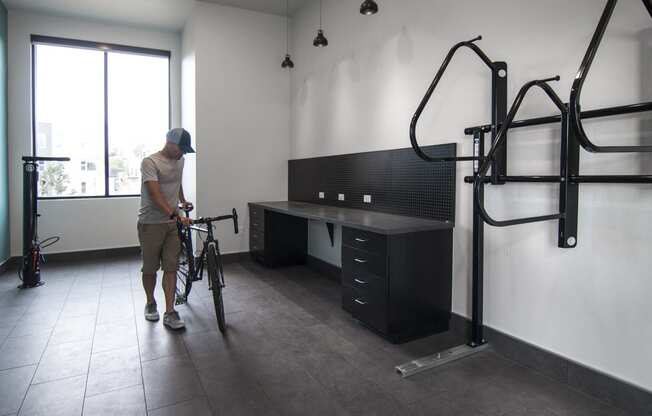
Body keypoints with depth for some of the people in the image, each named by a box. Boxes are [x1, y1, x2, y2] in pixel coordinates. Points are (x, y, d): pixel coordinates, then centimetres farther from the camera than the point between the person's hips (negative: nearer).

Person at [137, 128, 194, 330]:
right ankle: (150, 303, 31)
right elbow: (156, 195, -25)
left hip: (173, 223, 5)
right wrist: (174, 215, -33)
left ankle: (169, 313, 5)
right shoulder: (150, 162, -14)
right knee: (150, 268, 9)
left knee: (171, 267, 1)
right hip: (151, 224, -5)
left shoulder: (180, 161, 8)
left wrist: (183, 201, 27)